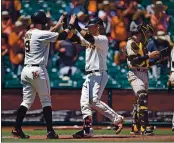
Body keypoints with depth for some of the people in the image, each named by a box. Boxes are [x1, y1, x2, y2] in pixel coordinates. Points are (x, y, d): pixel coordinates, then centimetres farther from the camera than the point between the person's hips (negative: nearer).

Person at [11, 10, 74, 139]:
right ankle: (50, 131, -1)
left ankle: (17, 129, 0)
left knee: (27, 101, 9)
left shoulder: (28, 34, 13)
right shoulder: (41, 34, -10)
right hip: (38, 71, -7)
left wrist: (57, 25, 32)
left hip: (26, 70, 7)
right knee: (46, 101, 0)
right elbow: (62, 36, -9)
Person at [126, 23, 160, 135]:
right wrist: (149, 56, -19)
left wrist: (157, 59, 10)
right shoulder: (132, 43, -8)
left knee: (140, 100, 11)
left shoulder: (143, 44, 20)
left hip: (144, 74, 10)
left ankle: (135, 128, 17)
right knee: (143, 97, -22)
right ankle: (145, 127, -29)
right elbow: (134, 61, -20)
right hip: (135, 74, -9)